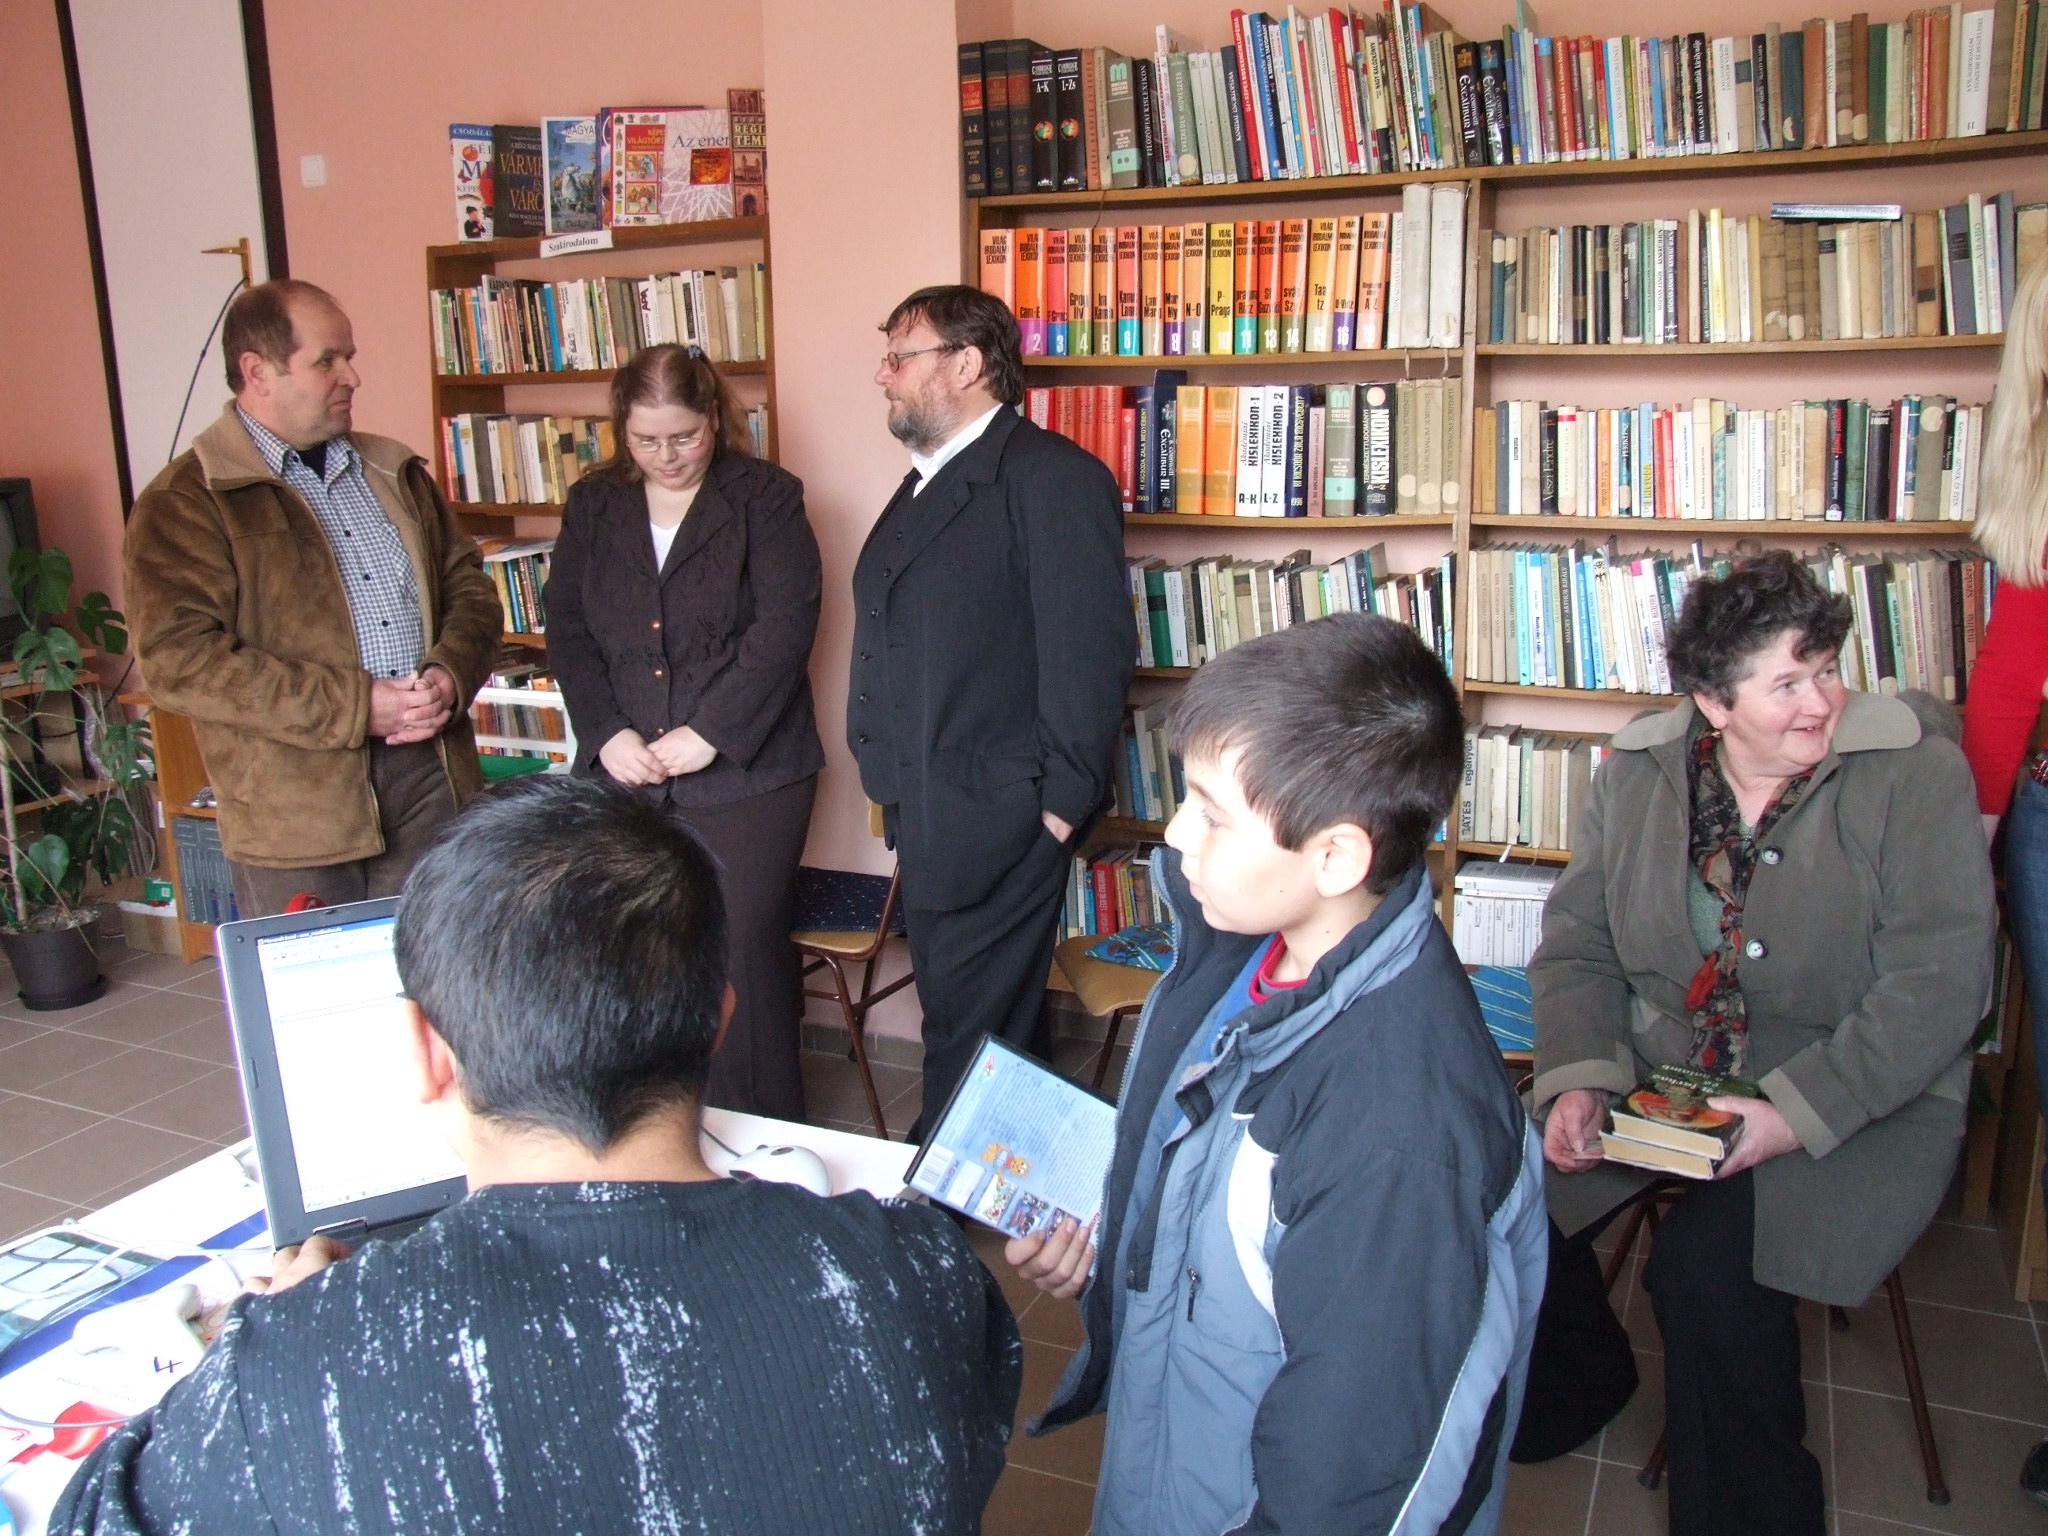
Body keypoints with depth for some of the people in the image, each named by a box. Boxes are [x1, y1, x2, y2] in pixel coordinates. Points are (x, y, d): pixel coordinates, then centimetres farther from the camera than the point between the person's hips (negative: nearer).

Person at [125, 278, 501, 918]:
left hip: (431, 775, 5)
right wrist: (354, 707, -17)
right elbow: (179, 658, -14)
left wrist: (451, 674, -6)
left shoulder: (393, 471, 15)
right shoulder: (185, 502, -5)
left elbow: (468, 584, 16)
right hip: (295, 813, -5)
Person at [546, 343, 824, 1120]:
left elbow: (783, 627, -8)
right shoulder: (593, 504, 14)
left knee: (741, 954, -5)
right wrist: (608, 733, -5)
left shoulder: (766, 497, 2)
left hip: (743, 771, -3)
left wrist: (706, 734, -14)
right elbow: (567, 628, 10)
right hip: (622, 773, 4)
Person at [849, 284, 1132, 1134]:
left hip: (995, 816, -9)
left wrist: (1063, 803, -17)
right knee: (950, 1009, 18)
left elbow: (1092, 650, -17)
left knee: (973, 1031, 1)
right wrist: (895, 786, 15)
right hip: (924, 810, 9)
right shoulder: (925, 483, 17)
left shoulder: (1052, 477, -13)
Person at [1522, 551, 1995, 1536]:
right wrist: (1577, 1078, -14)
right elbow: (1577, 946, 3)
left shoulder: (1912, 772, -12)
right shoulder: (1639, 771, 0)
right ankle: (1569, 1393, 18)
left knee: (1706, 1266, -27)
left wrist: (1798, 1111, -26)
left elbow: (1937, 985, -17)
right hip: (1655, 1071, 4)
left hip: (1857, 1099, -4)